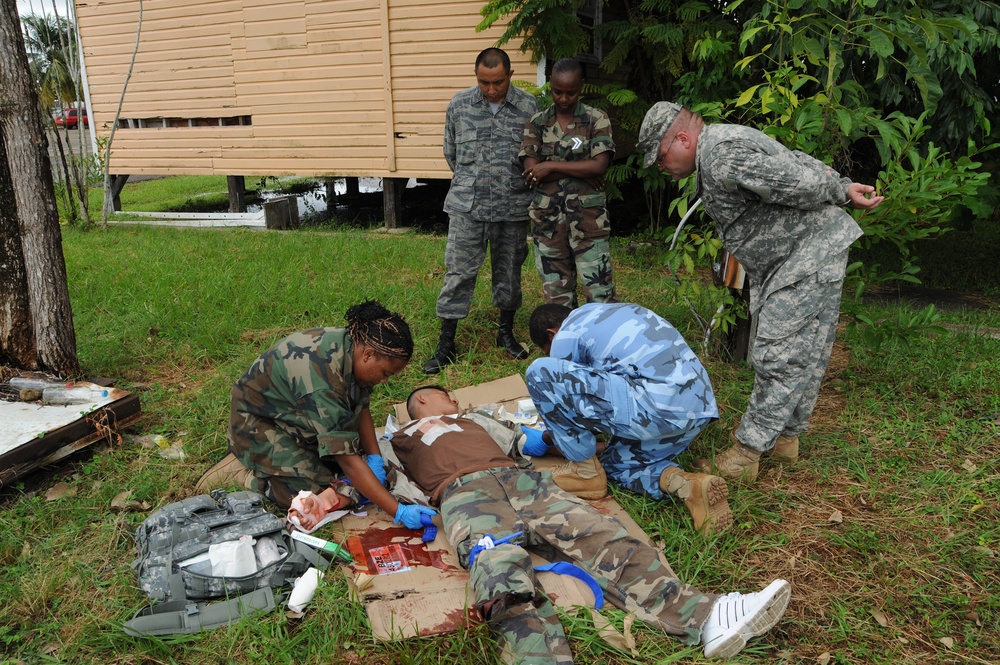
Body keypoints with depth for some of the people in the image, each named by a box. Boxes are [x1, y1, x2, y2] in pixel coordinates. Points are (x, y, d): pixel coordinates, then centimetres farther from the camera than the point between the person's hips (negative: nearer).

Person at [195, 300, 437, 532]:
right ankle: (240, 470, 0)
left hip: (296, 416, 8)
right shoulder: (323, 380, -39)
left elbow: (361, 408, -3)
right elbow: (346, 458, -38)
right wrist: (399, 512, -37)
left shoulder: (352, 345, -15)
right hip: (260, 422, -8)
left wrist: (375, 459, -15)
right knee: (313, 494, -19)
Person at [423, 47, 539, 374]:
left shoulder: (528, 107, -2)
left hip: (512, 206, 0)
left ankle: (506, 333, 30)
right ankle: (446, 343, 8)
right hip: (467, 205, 0)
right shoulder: (459, 104, 1)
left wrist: (511, 185, 9)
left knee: (509, 271, 11)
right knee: (458, 271, -1)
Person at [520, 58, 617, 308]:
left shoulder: (596, 119, 1)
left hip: (588, 216, -2)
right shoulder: (537, 123, 7)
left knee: (600, 291, -5)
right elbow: (530, 172, -4)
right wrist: (581, 170, -9)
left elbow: (599, 165, -11)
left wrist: (551, 166, -10)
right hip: (547, 217, 3)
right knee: (556, 293, 9)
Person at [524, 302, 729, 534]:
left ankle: (584, 466, 7)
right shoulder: (607, 312, 28)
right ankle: (688, 486, 2)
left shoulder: (565, 336, 3)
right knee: (616, 464, 29)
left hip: (659, 407, -9)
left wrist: (549, 437, 32)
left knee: (540, 373, -5)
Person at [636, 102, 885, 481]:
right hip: (809, 254, 11)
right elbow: (803, 163, 16)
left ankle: (747, 451, -3)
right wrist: (844, 185, 10)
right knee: (805, 350, 15)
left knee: (778, 354, -9)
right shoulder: (725, 142, 15)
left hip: (811, 250, -11)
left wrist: (842, 194, -5)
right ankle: (786, 437, 26)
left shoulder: (721, 158, -19)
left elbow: (797, 184, -21)